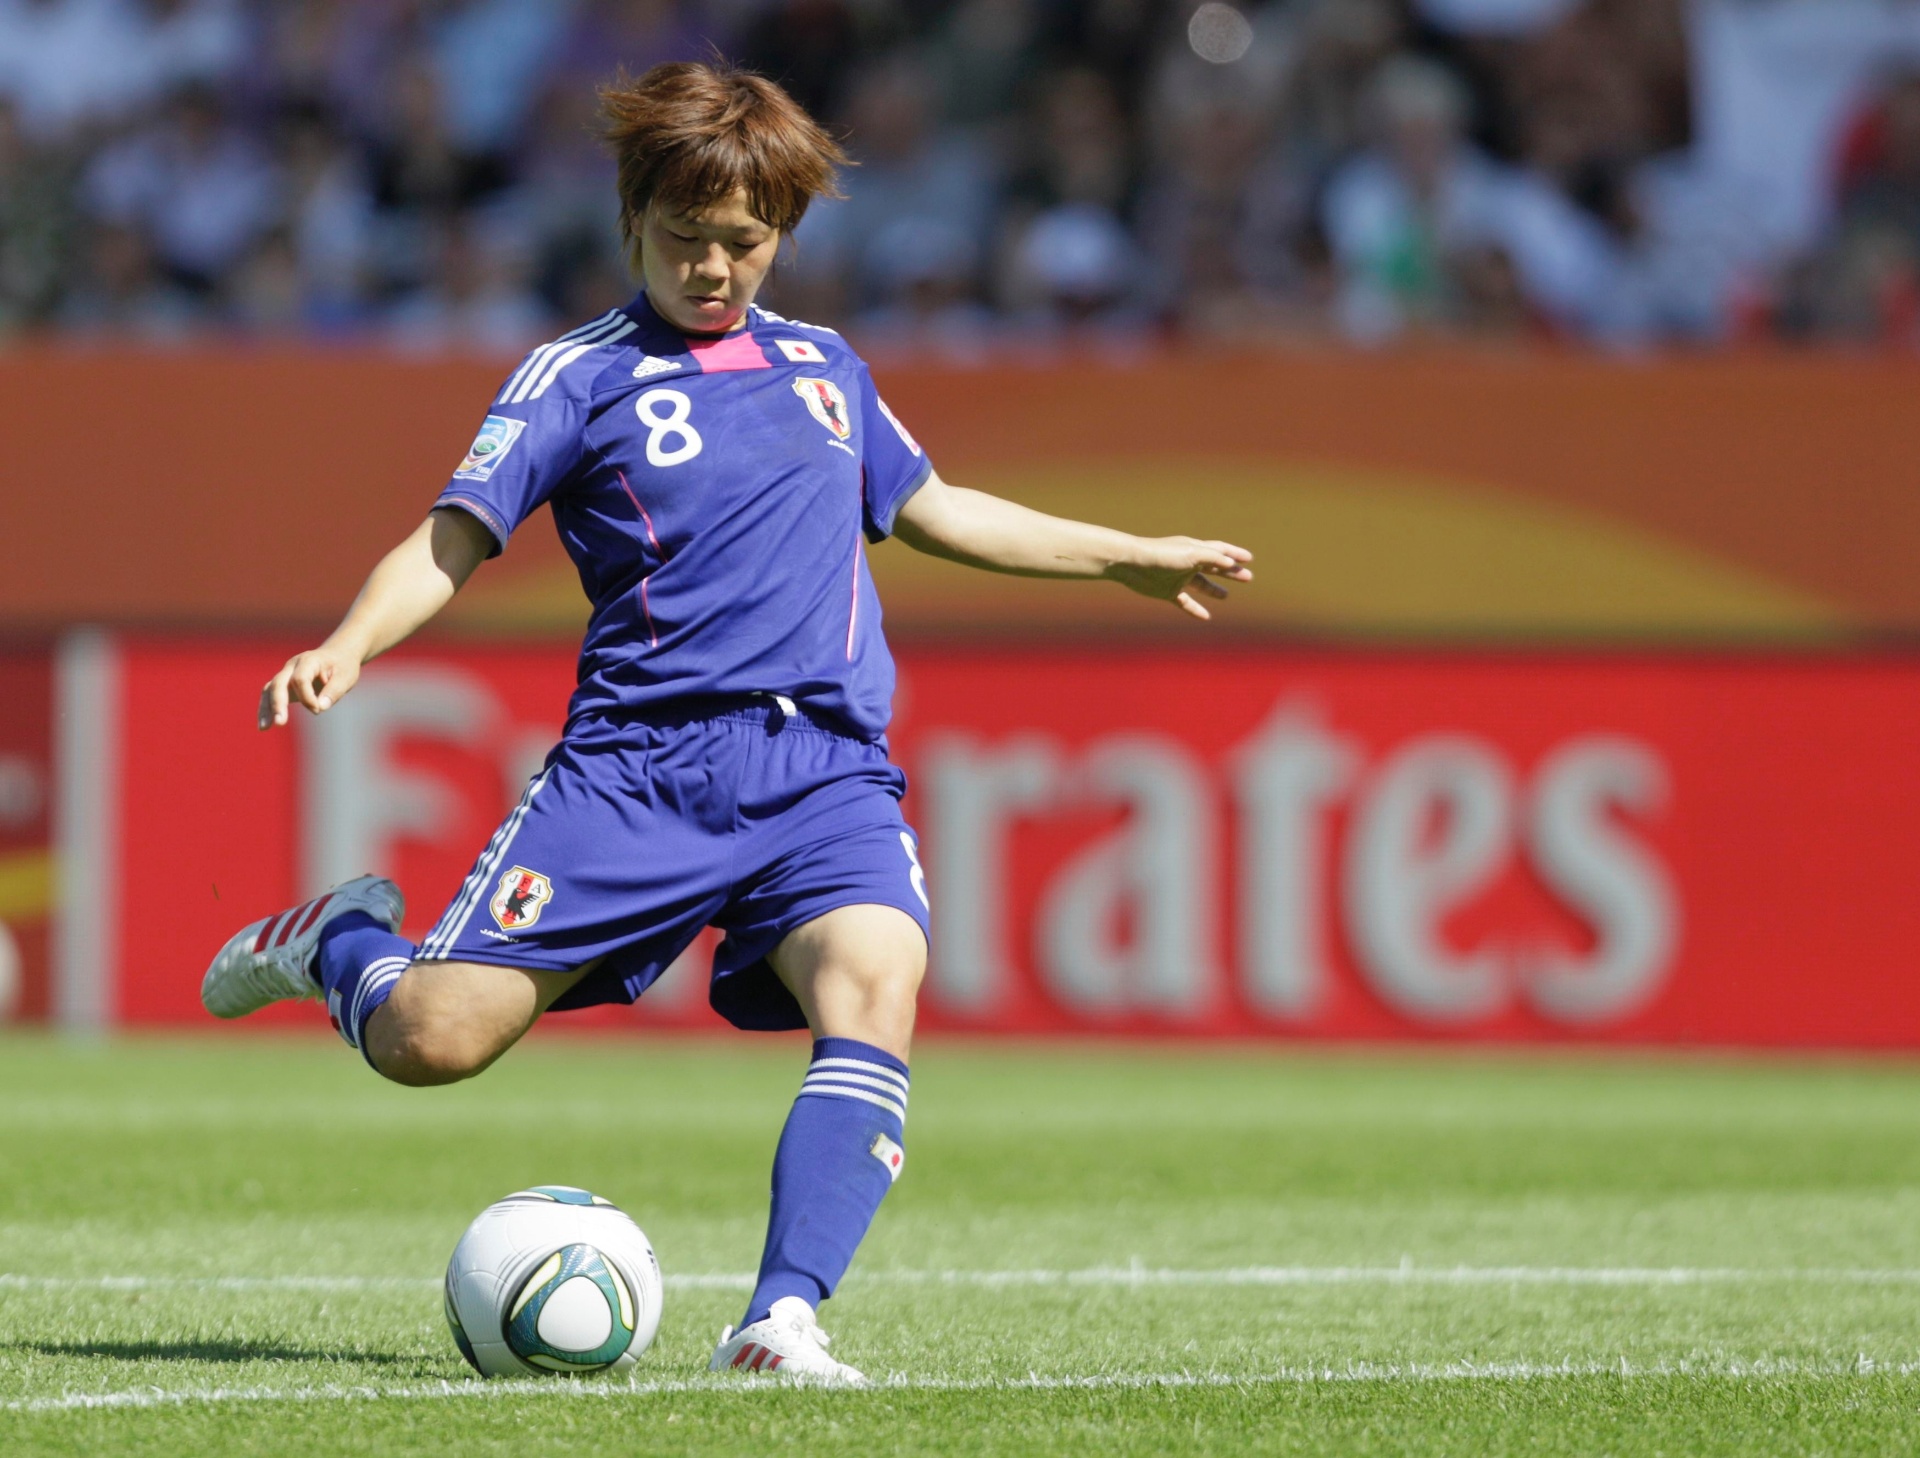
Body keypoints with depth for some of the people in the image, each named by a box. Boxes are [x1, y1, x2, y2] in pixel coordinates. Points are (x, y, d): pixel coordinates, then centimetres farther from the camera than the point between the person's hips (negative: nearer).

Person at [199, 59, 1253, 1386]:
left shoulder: (822, 367, 20)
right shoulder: (582, 378, 4)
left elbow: (927, 509, 36)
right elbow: (455, 539, -4)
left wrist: (1130, 558, 40)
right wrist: (347, 647, -22)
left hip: (826, 768, 3)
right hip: (640, 763, -3)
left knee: (876, 989, -27)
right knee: (432, 1041, -10)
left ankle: (783, 1319, -31)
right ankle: (344, 941, 26)